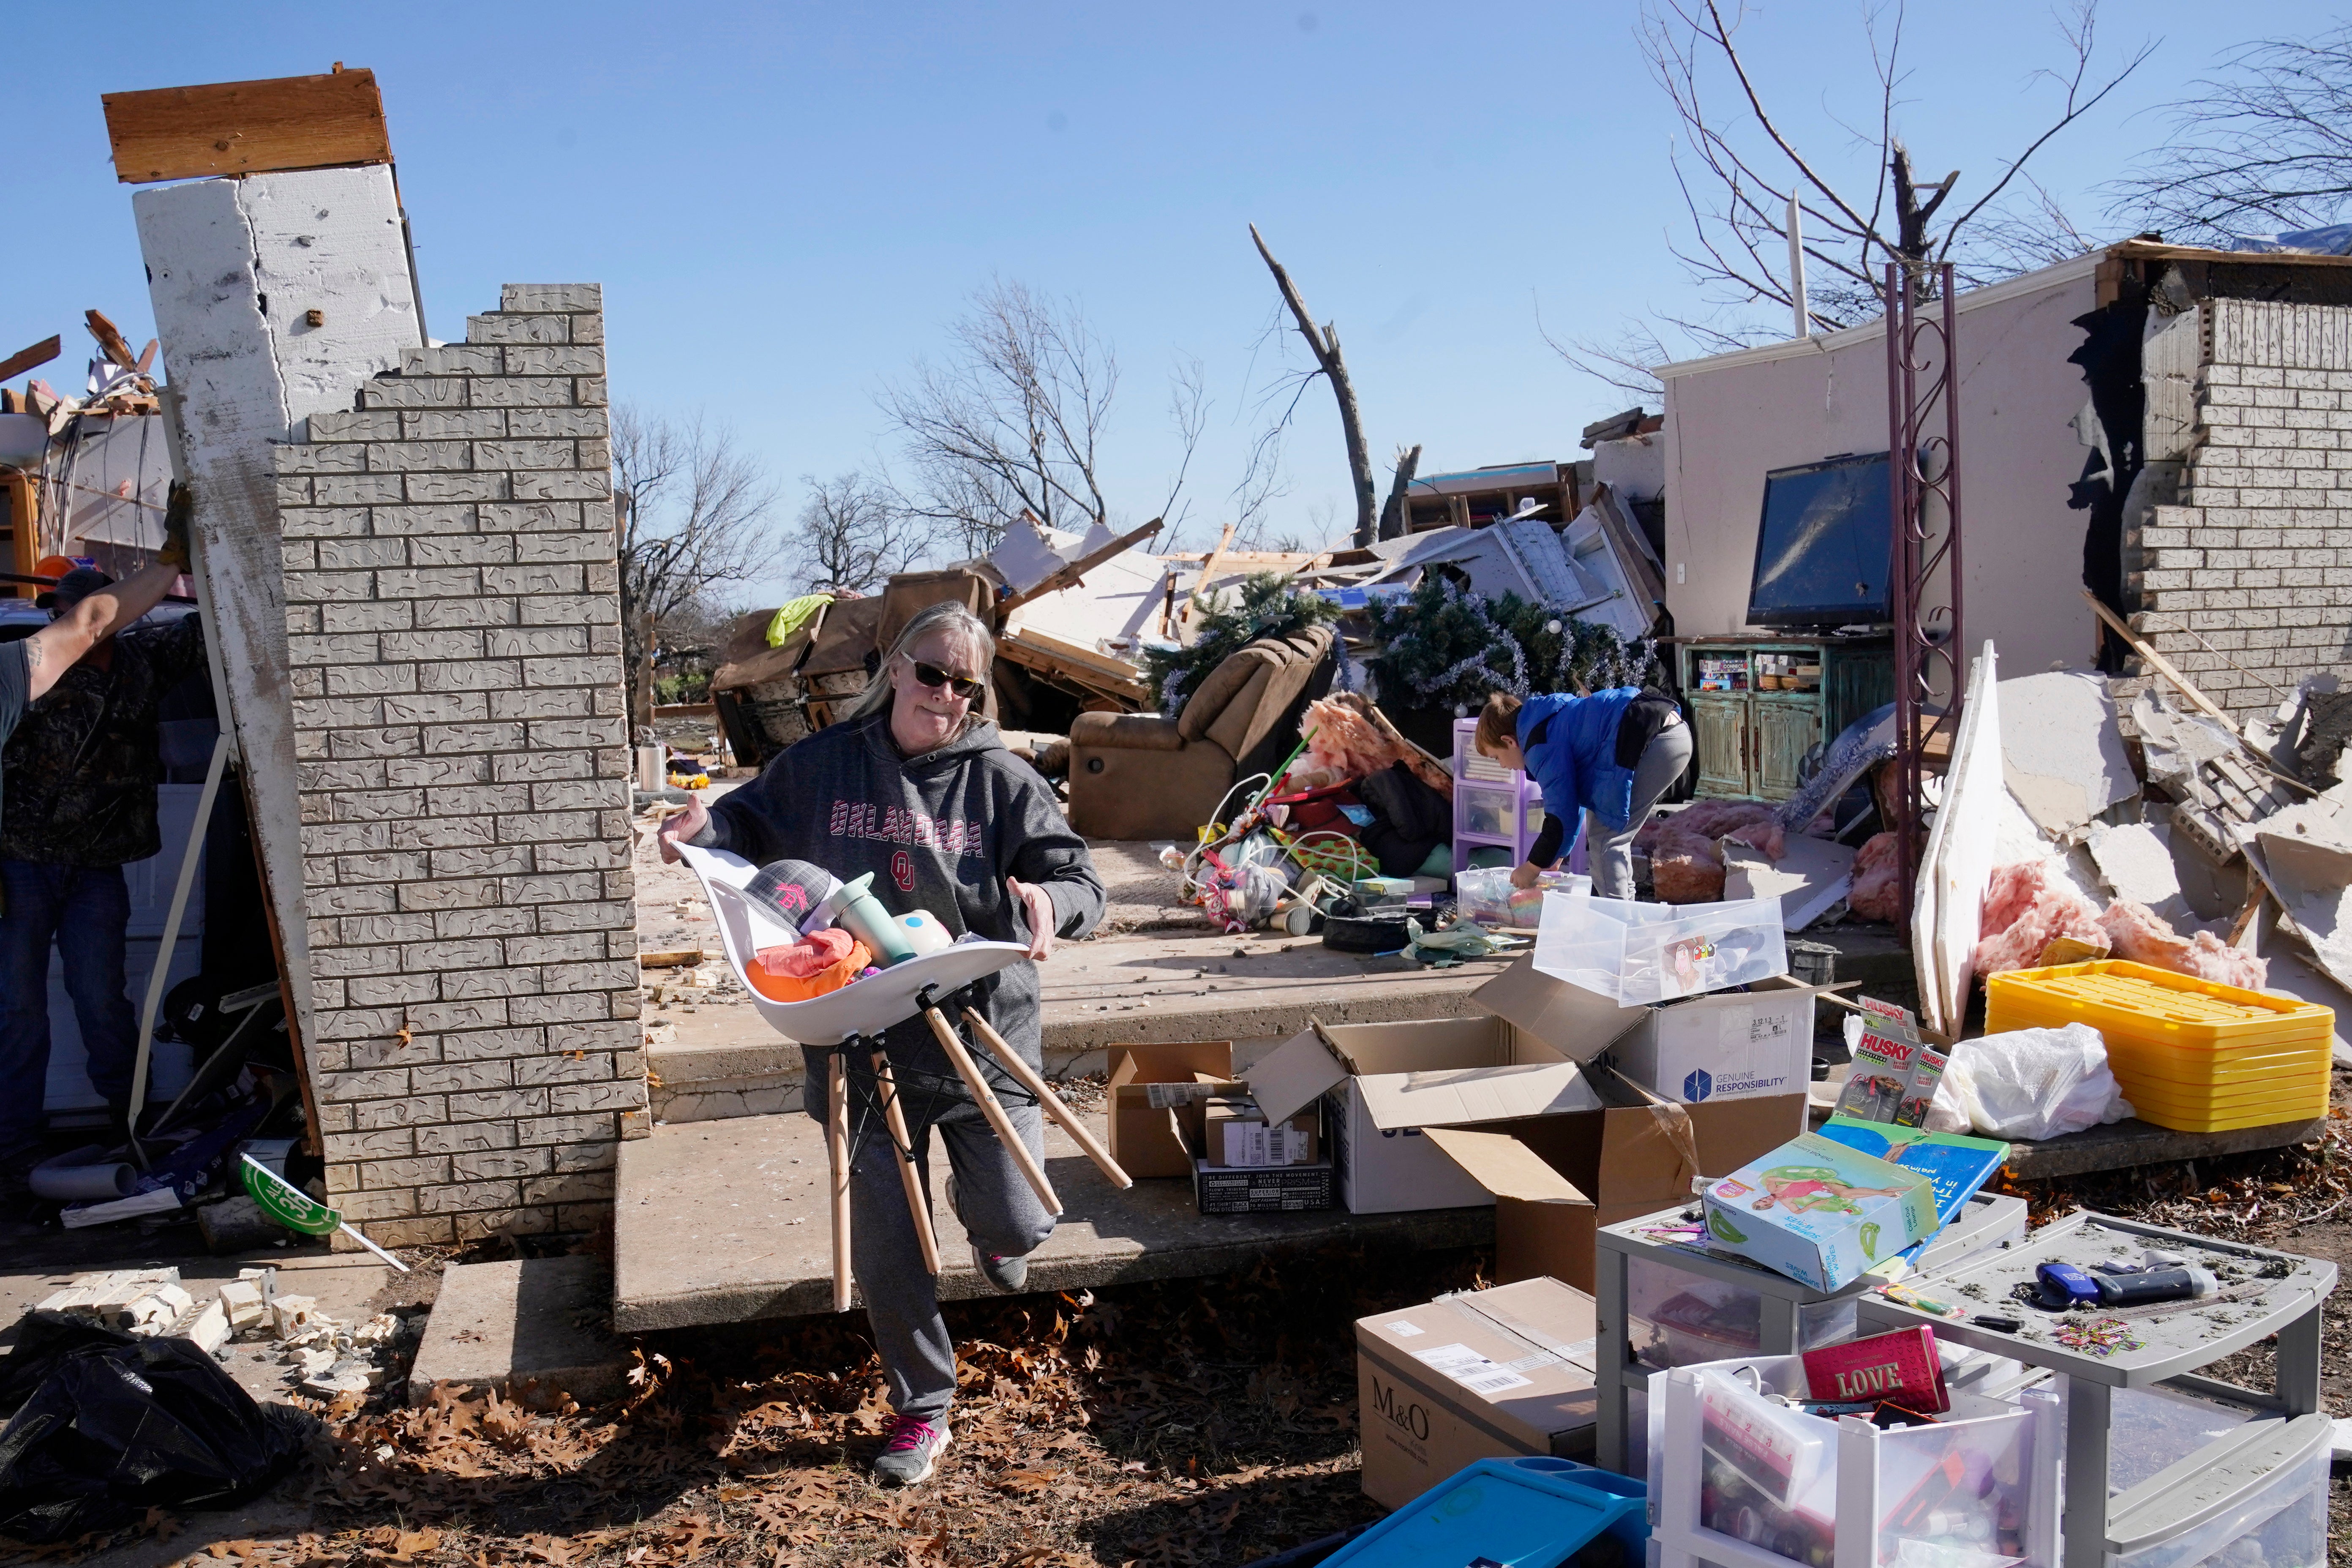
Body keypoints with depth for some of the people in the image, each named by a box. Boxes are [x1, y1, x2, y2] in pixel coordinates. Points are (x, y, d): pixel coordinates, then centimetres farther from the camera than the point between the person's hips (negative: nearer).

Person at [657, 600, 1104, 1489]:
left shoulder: (1002, 780, -5)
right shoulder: (826, 764, -1)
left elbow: (1082, 886, -5)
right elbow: (754, 821, 15)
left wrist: (1046, 899, -29)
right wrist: (704, 828, -8)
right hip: (867, 1043, 1)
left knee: (1018, 1224, 0)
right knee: (884, 1247, 6)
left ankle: (977, 1208, 41)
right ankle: (922, 1407, 28)